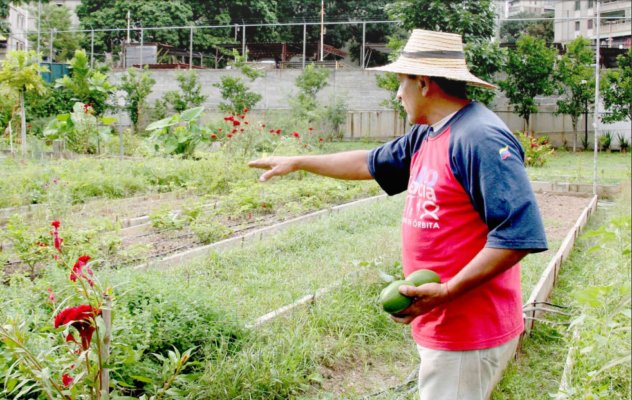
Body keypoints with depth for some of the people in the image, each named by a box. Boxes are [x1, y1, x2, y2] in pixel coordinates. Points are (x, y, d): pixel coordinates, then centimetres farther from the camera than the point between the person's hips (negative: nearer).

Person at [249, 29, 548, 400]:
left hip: (470, 334, -9)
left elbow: (520, 234, -24)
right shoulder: (425, 137, 12)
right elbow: (370, 163, 27)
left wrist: (446, 292, -25)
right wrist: (296, 162, 31)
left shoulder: (481, 138, -19)